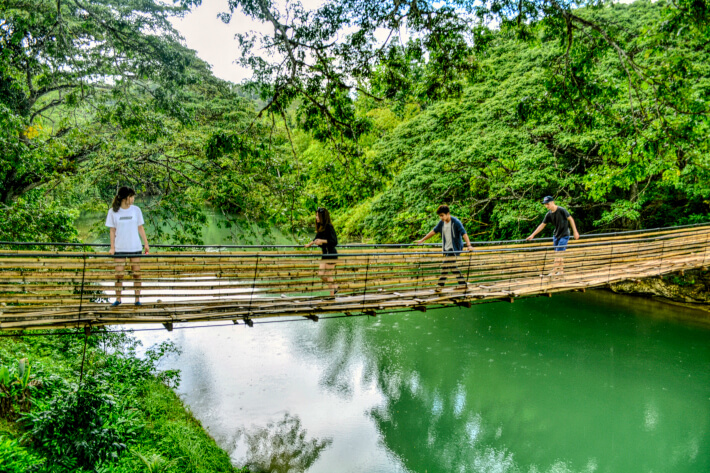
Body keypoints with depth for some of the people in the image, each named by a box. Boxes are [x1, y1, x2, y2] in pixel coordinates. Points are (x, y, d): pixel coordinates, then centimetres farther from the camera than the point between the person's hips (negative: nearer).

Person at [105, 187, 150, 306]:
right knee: (119, 274, 1)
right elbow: (112, 230, 3)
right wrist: (112, 247, -1)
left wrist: (146, 243, 5)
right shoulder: (113, 211, -2)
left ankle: (137, 299, 9)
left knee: (136, 273, 3)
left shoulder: (136, 210, 1)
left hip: (135, 247, 1)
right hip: (120, 248, -1)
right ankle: (118, 299, 13)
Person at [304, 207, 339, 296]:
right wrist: (310, 244, 34)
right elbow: (317, 238, 26)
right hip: (325, 254, 8)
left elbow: (334, 241, -21)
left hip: (331, 254, -8)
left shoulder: (329, 227, -17)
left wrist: (322, 241, -24)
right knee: (321, 274, 9)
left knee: (328, 275, -2)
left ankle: (332, 294, 14)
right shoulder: (320, 227, 7)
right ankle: (334, 287, 26)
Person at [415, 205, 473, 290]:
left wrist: (468, 245, -36)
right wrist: (422, 240, 15)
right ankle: (463, 284, 20)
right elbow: (434, 231, 14)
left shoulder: (456, 222, -17)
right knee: (452, 266, 10)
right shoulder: (441, 222, 3)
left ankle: (440, 285, -8)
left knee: (445, 266, -14)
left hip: (454, 247, -7)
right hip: (446, 248, 7)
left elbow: (464, 233, -24)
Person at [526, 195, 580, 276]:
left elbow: (570, 219, -7)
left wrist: (575, 232, -7)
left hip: (564, 235, -6)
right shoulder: (549, 214, 1)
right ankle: (561, 271, 17)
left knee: (559, 253, -11)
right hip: (556, 235, 6)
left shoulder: (561, 210, -15)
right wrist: (533, 235, 3)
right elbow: (542, 225, 6)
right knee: (558, 254, 8)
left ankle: (553, 272, -12)